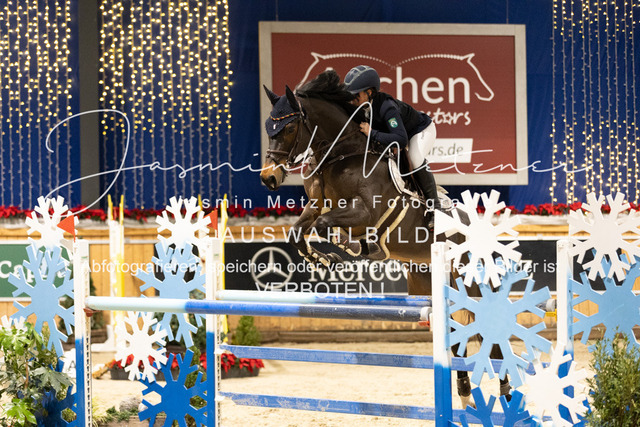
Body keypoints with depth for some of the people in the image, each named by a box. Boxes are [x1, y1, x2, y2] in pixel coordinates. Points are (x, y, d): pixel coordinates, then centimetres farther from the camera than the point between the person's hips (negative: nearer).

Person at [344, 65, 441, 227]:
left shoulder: (386, 107, -42)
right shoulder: (362, 106, -19)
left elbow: (401, 140, -51)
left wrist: (372, 133, -52)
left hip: (421, 129, -8)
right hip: (396, 130, 8)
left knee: (415, 160, -34)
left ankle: (434, 207, -18)